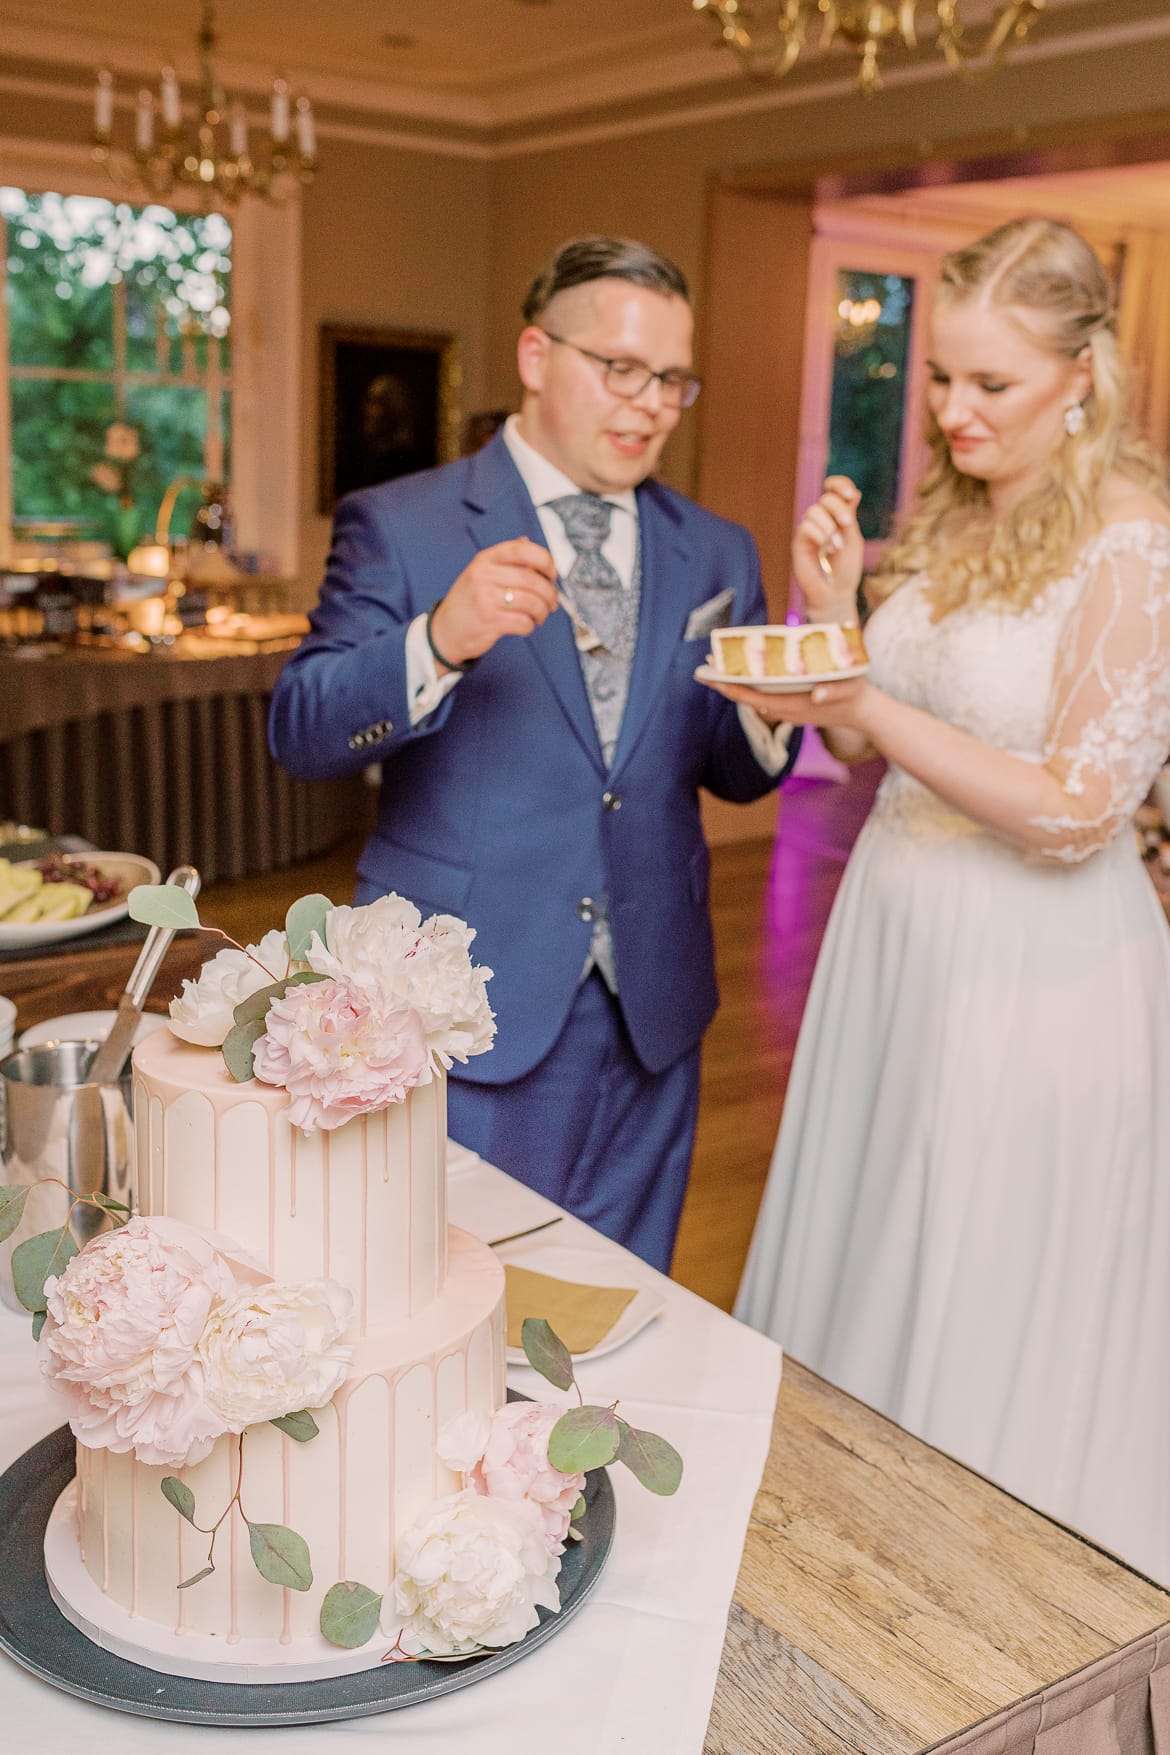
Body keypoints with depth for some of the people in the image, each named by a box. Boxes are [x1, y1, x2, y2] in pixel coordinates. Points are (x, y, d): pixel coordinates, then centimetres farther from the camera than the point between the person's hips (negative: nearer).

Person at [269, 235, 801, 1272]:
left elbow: (738, 775, 11)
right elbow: (299, 734, -10)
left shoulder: (715, 553, 10)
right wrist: (440, 641, -28)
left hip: (652, 1019, 4)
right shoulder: (398, 527, -2)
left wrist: (769, 715, -12)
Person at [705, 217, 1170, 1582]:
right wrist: (828, 608, -6)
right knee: (858, 1268, 19)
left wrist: (874, 710, -25)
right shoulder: (940, 520, 7)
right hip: (892, 936, 7)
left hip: (1034, 972, -7)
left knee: (989, 1320, 8)